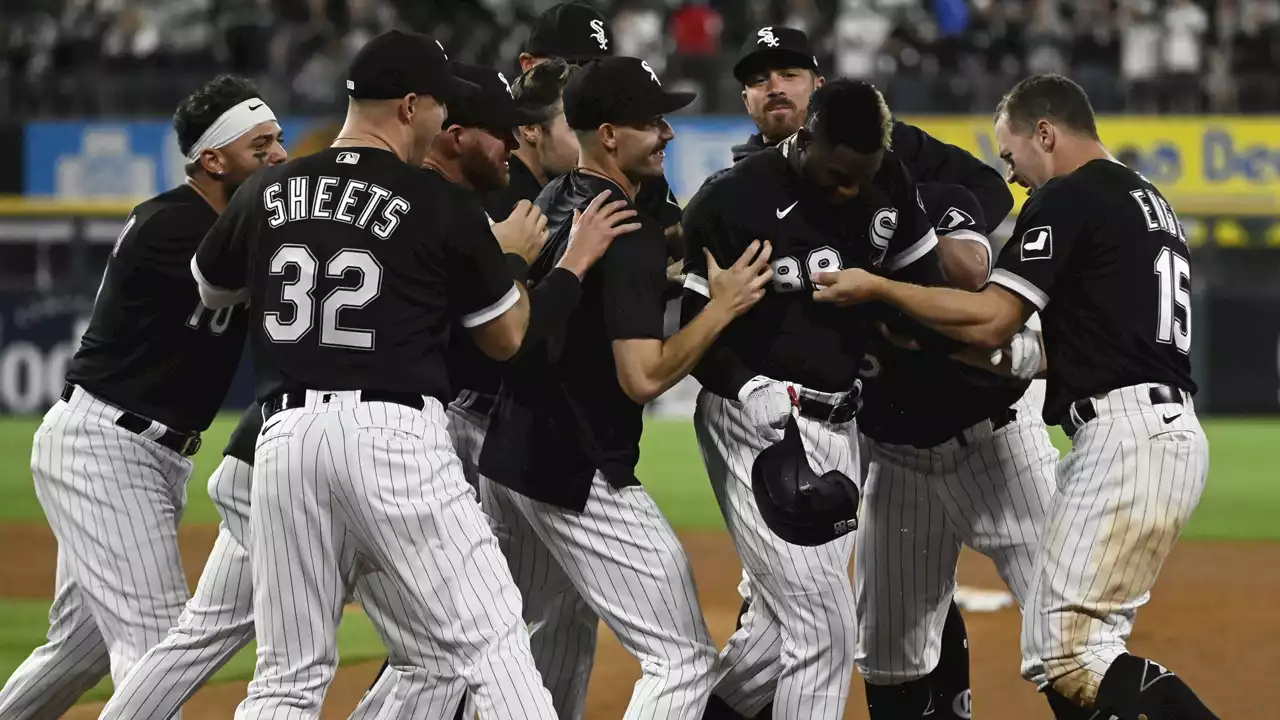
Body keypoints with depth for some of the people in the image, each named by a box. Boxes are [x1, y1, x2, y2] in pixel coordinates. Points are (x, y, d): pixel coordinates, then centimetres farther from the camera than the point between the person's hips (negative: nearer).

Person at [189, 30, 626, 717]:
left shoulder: (267, 193, 12)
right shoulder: (443, 205, 0)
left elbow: (209, 288, 30)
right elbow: (508, 337, 9)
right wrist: (574, 261, 22)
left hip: (286, 431, 4)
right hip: (396, 430, -4)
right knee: (489, 647, -4)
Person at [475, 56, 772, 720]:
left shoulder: (549, 204, 10)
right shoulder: (631, 234, -17)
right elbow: (643, 377, -24)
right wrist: (723, 307, -15)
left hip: (505, 460, 9)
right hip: (582, 477, -9)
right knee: (683, 660, -6)